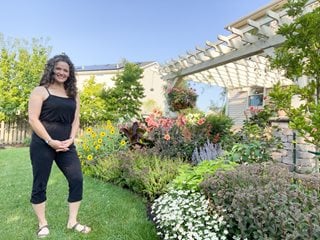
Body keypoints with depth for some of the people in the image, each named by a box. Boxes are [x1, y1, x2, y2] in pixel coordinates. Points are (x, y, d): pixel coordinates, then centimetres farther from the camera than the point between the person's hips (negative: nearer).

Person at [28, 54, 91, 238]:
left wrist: (70, 140, -4)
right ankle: (43, 224, 25)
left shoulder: (73, 94, 13)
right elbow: (33, 120, -9)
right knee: (40, 183, 6)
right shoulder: (41, 91, -1)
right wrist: (50, 141, -15)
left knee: (77, 179, -1)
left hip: (66, 145, 4)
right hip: (42, 144, -4)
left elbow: (76, 120, 11)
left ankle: (72, 221, 15)